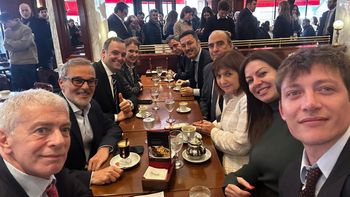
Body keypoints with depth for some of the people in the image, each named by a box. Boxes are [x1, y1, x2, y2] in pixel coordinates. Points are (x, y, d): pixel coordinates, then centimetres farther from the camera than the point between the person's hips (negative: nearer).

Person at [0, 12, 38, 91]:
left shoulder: (25, 29, -7)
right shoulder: (7, 32, 13)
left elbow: (24, 44, -17)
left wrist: (10, 42, -2)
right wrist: (17, 45, -11)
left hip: (28, 62, -5)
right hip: (15, 64, 6)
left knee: (31, 87, 2)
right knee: (17, 89, 7)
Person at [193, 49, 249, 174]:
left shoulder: (248, 101, -24)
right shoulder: (229, 96, 6)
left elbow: (239, 145, -24)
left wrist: (213, 131, -10)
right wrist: (212, 126, -3)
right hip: (227, 159, 8)